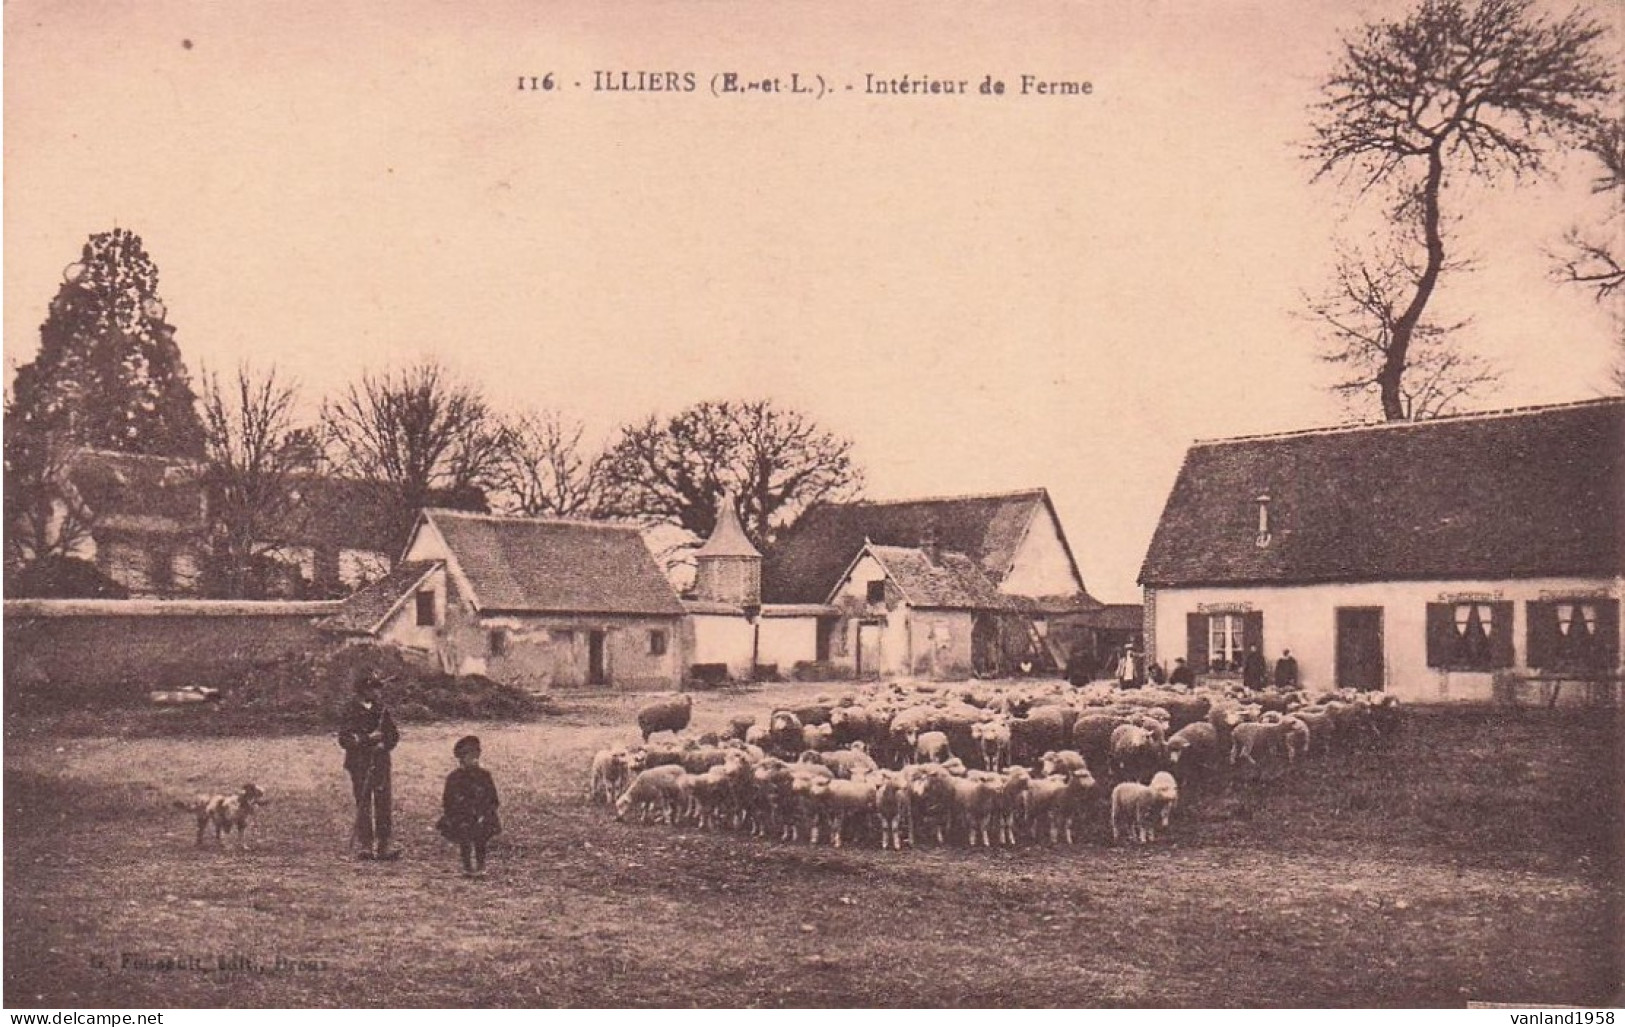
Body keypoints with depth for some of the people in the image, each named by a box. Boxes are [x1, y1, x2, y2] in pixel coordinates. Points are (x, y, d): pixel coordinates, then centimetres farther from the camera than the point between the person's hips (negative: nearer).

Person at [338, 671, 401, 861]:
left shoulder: (382, 710, 10)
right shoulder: (352, 712, -2)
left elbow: (394, 734, 14)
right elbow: (344, 739, -8)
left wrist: (385, 745, -5)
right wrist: (367, 739, -17)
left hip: (381, 763, 4)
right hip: (360, 765, -4)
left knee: (383, 804, 2)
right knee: (363, 804, -3)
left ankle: (383, 846, 6)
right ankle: (363, 847, 3)